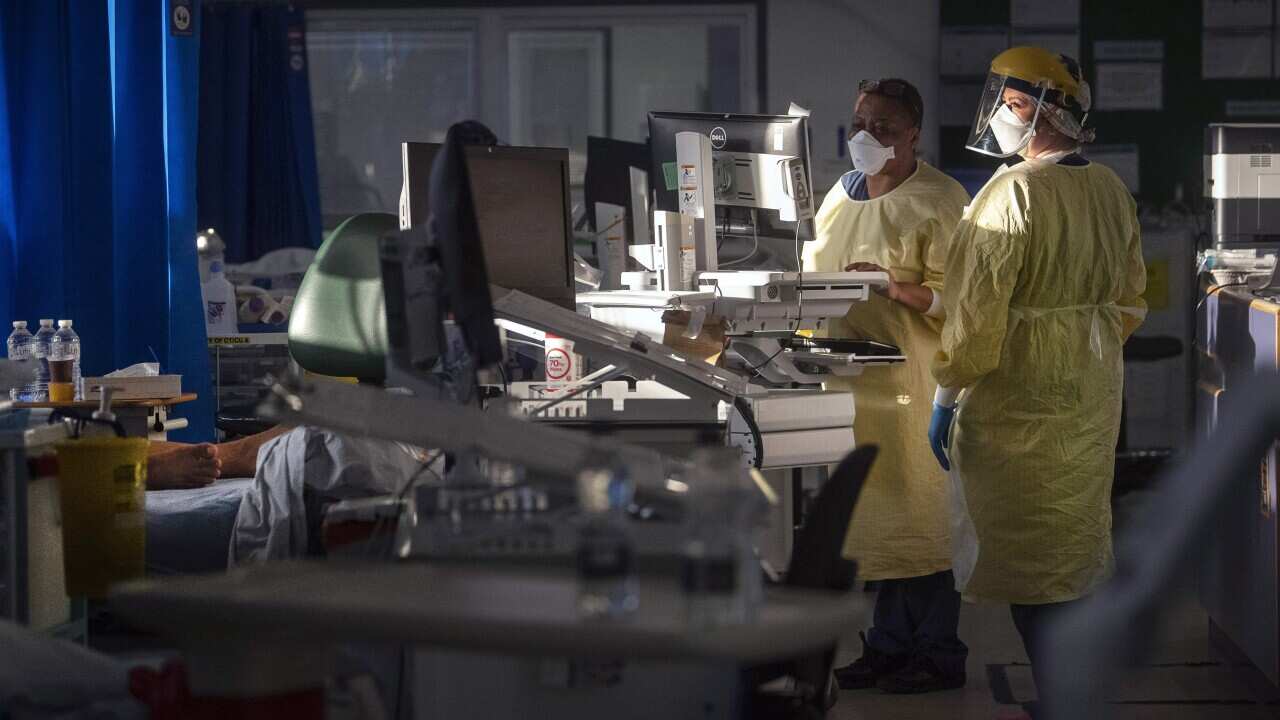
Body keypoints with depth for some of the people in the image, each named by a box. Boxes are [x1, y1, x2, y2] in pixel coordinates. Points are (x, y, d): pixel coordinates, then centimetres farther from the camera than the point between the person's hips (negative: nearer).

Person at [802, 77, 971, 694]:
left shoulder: (940, 201, -8)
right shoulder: (842, 193, 14)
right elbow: (817, 268, 25)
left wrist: (897, 288, -25)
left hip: (913, 377, -7)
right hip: (854, 374, 7)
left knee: (919, 509, -3)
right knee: (873, 510, 10)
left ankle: (939, 653, 6)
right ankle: (889, 643, 20)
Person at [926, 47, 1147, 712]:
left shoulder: (1011, 193, -20)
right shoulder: (1112, 191, 2)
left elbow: (976, 314, -21)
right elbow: (1130, 300, 11)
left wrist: (944, 398, -12)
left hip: (1020, 405, -7)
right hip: (1094, 398, 7)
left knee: (1030, 561, 4)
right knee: (1076, 545, 17)